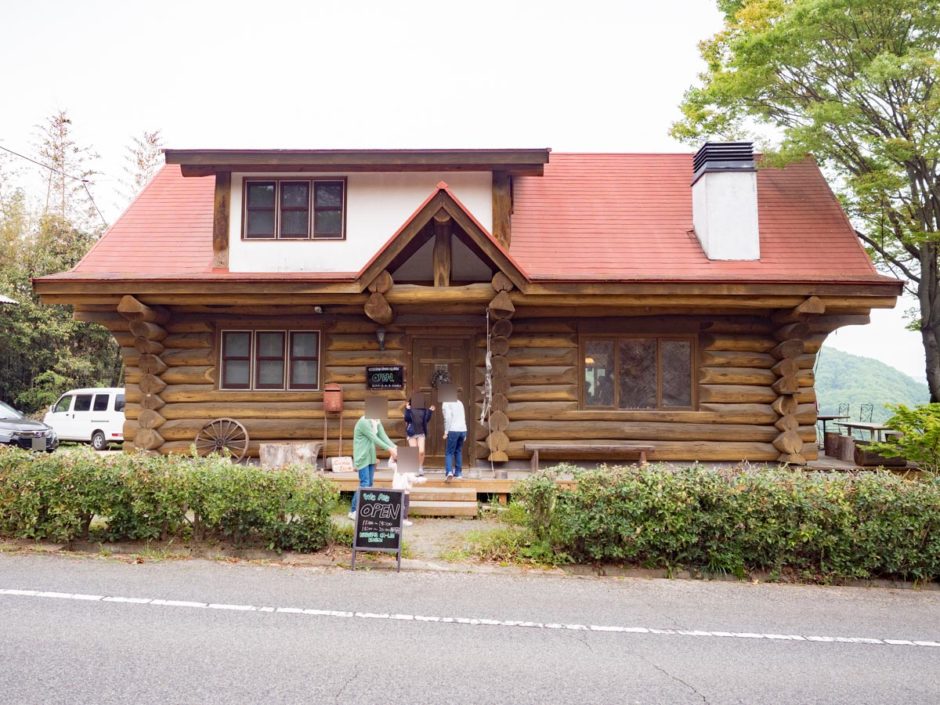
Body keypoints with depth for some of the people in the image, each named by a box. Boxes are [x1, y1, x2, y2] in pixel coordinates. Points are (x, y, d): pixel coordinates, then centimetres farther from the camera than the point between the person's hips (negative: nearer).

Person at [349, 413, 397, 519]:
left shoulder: (377, 422, 8)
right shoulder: (363, 422, -18)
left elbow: (384, 436, 0)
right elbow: (374, 438, -22)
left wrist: (394, 448, -15)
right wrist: (389, 449, -25)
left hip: (371, 457, 8)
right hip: (362, 458, -8)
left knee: (370, 483, 8)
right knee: (364, 484, -10)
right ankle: (353, 511, -1)